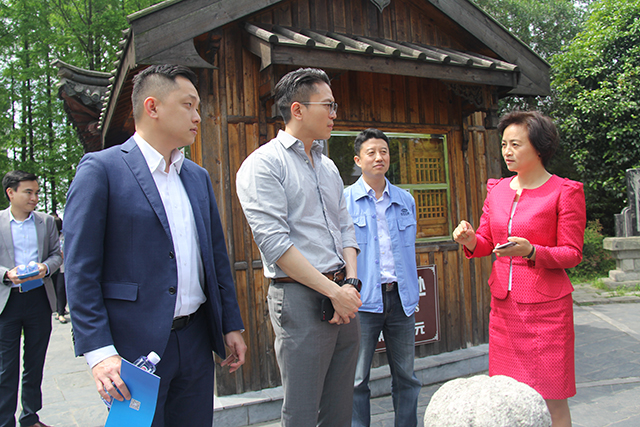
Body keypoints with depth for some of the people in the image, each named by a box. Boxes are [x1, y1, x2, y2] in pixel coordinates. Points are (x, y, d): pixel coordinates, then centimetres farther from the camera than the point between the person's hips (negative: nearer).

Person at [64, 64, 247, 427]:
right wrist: (99, 351, -16)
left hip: (196, 339, 6)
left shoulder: (198, 177, 12)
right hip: (135, 346, -5)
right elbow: (80, 270, -11)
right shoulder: (101, 169, -7)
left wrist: (232, 325, 12)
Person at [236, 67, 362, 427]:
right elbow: (275, 242, -17)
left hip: (344, 297, 7)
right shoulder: (263, 164, -8)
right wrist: (333, 291, -16)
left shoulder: (328, 166, 16)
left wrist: (352, 283, 0)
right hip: (300, 297, -7)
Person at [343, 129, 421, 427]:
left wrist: (411, 294, 13)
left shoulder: (405, 200, 11)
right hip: (363, 301, -4)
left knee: (406, 377, 14)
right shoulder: (344, 200, -2)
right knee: (357, 380, 5)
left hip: (400, 297, 4)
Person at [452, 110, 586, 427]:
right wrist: (470, 240, -10)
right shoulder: (497, 189, 10)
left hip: (546, 305, -4)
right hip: (503, 303, 5)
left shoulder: (565, 191, -5)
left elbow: (572, 253, -6)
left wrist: (531, 251, -23)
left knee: (551, 399, 2)